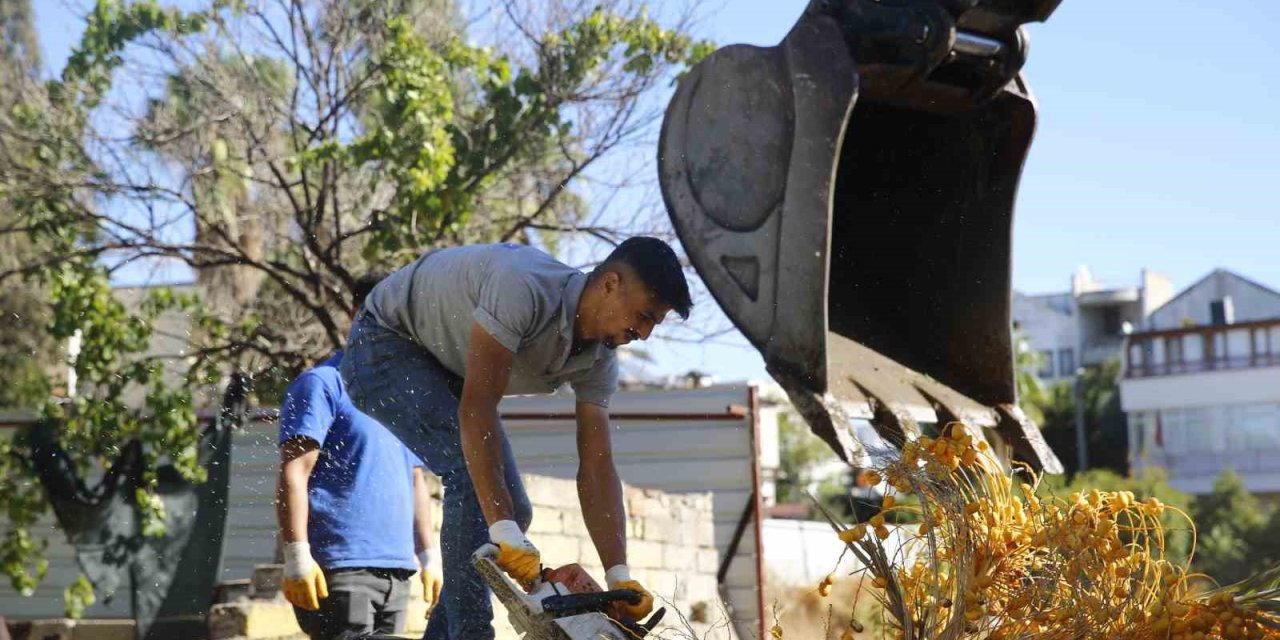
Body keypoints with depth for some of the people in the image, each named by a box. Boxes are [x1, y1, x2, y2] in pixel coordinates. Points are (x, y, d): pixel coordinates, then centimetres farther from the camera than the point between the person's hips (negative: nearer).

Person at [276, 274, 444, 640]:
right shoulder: (324, 384, -1)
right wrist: (297, 556, -18)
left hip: (397, 571, 7)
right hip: (341, 568, -7)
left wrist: (428, 555, 19)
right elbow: (294, 473, -10)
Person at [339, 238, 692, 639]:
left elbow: (596, 467, -12)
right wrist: (505, 535, -44)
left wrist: (619, 579, -22)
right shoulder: (526, 289, -37)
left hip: (447, 371, 9)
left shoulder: (598, 359, -11)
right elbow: (477, 406, -40)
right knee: (473, 469, -27)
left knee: (513, 510, 0)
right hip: (386, 345, -9)